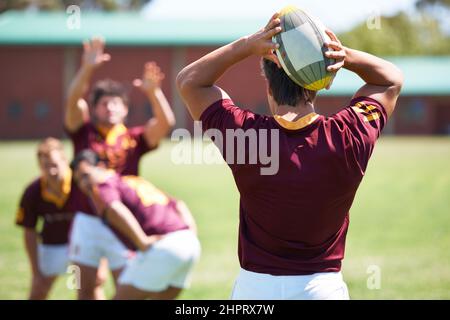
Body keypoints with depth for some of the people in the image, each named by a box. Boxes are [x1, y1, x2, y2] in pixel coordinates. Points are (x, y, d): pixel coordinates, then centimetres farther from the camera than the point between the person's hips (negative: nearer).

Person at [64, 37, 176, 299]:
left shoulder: (134, 139, 2)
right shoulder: (84, 134, 2)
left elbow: (166, 122, -11)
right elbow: (73, 101, -14)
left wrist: (153, 92, -29)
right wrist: (87, 68, -29)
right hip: (88, 221, 0)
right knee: (87, 288, 8)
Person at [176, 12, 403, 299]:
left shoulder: (245, 135, -14)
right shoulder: (348, 138, -11)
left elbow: (189, 80, 3)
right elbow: (392, 79, 8)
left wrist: (248, 45, -11)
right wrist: (345, 56, -11)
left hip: (255, 286, 0)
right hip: (322, 286, 0)